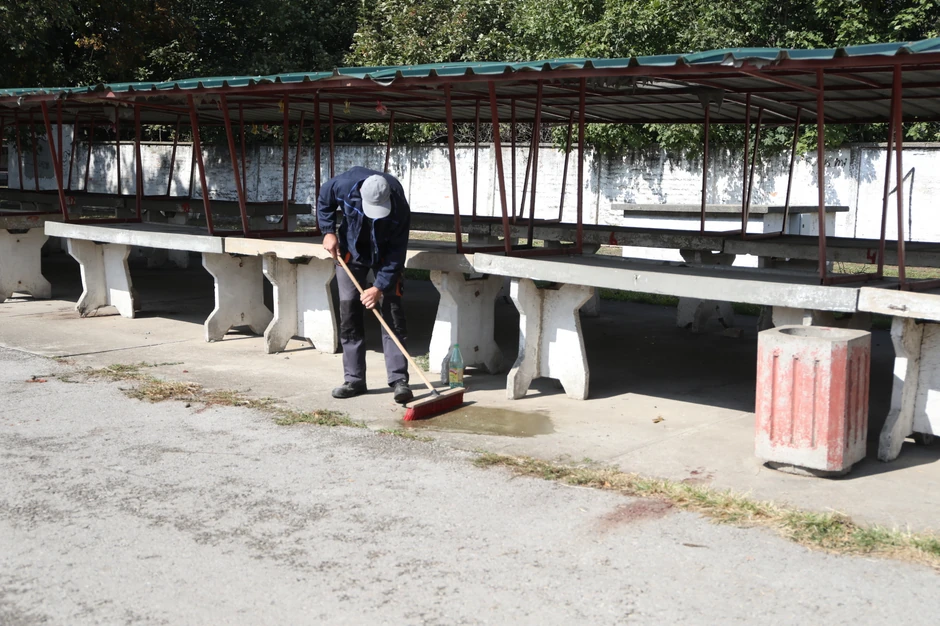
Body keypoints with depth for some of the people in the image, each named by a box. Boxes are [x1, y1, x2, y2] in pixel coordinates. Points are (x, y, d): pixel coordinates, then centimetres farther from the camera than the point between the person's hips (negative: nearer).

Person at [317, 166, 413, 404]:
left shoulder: (400, 208, -34)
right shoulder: (345, 185, -30)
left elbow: (396, 252, -25)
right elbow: (323, 200, -5)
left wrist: (379, 287, -28)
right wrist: (328, 232, -12)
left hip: (384, 256, -2)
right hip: (351, 251, 2)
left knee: (392, 312, -10)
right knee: (349, 312, 0)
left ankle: (399, 380, -7)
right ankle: (354, 379, 7)